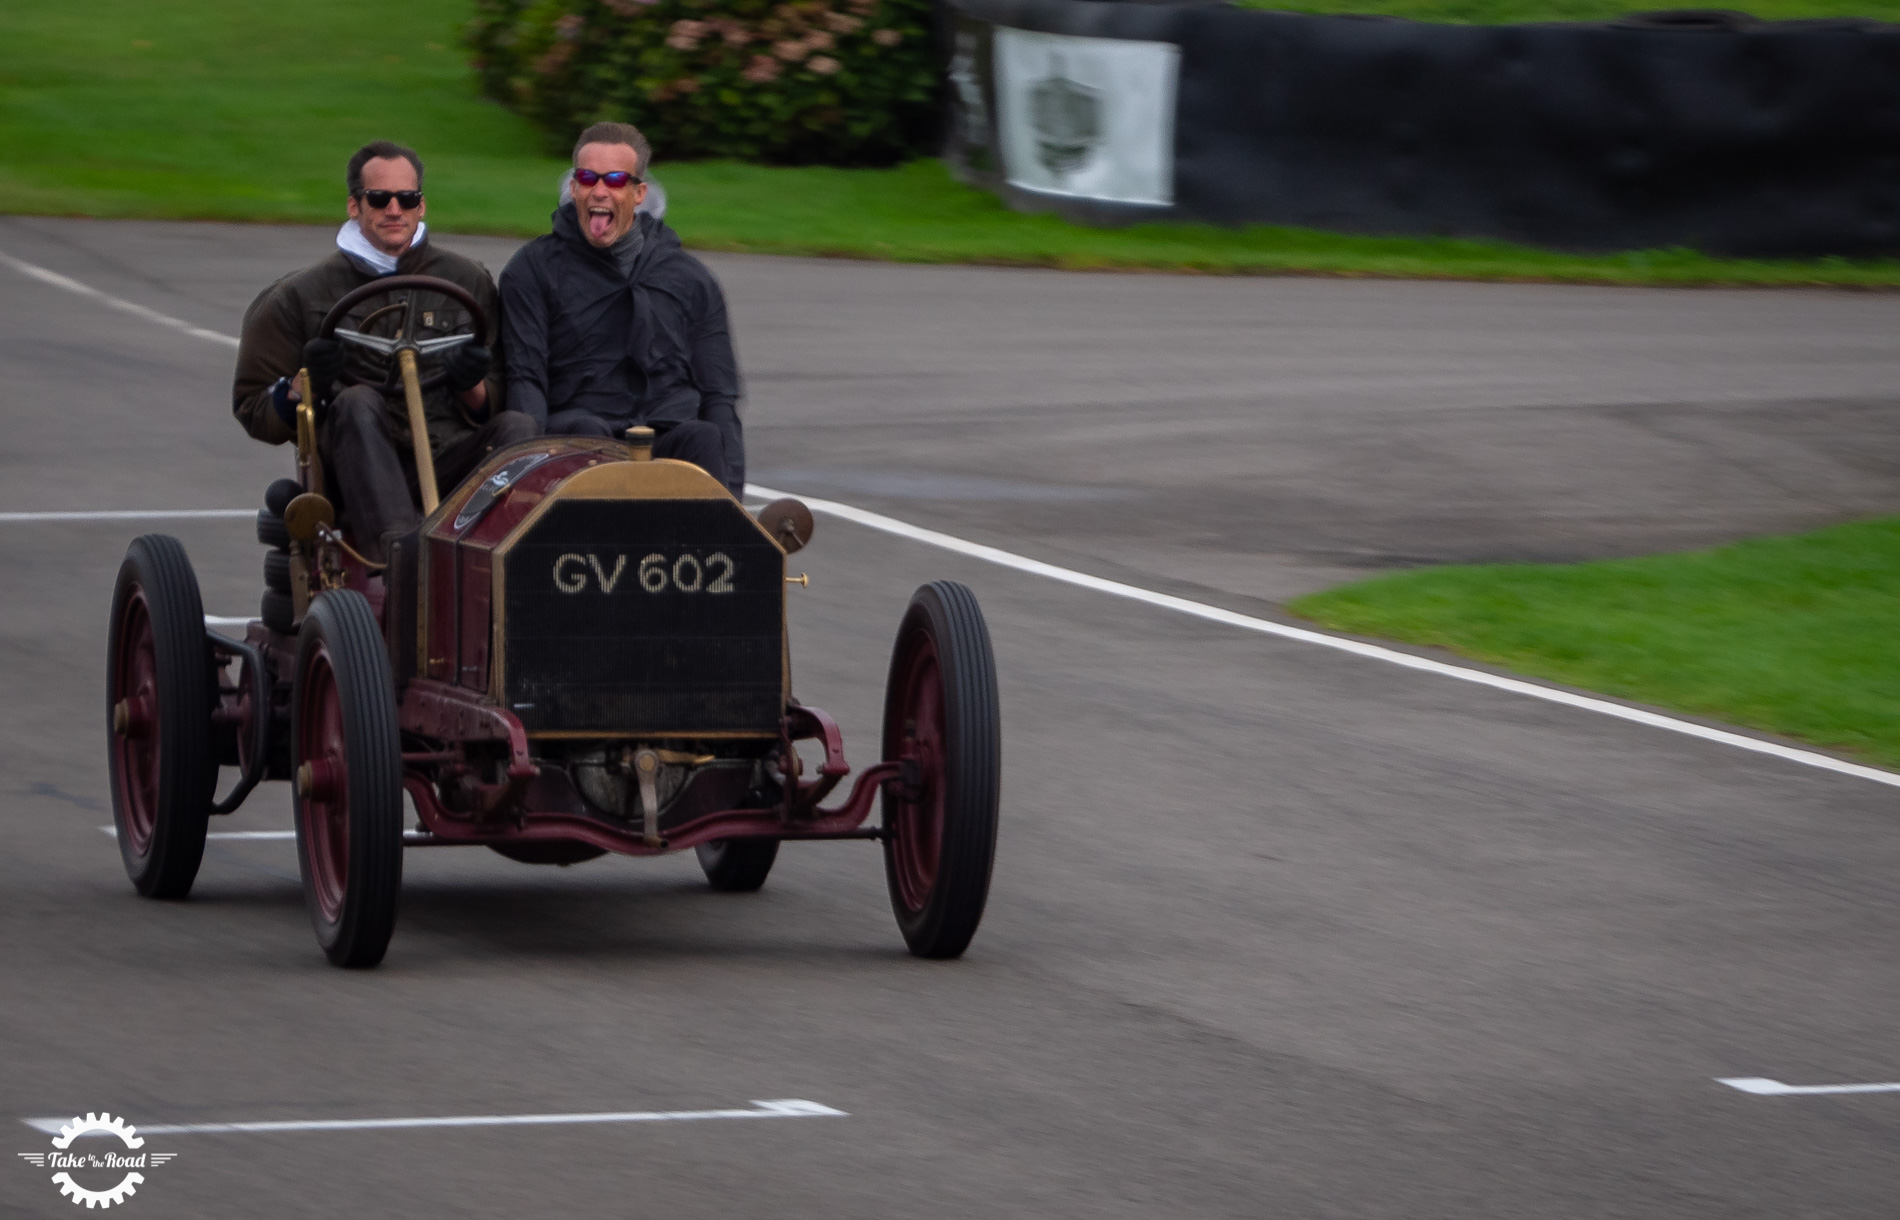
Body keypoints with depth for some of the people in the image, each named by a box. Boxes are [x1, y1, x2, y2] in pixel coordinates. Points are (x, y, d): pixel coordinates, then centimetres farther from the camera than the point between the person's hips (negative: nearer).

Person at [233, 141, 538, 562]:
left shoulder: (467, 282, 19)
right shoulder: (304, 295, 14)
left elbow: (493, 405, 17)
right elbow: (253, 411, 13)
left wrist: (472, 386, -7)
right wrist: (307, 384, -8)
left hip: (450, 461, 2)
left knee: (519, 426, -27)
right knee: (358, 403, -33)